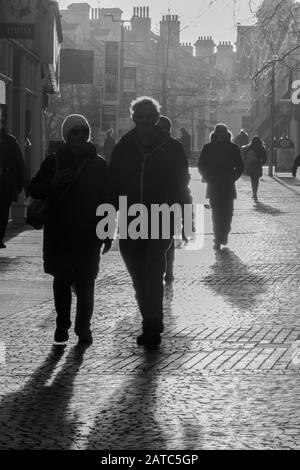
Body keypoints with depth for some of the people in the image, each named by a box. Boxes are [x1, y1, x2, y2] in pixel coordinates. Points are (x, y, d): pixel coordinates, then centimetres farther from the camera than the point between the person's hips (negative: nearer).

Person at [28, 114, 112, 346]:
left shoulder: (98, 164, 6)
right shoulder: (54, 161, 4)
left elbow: (107, 199, 6)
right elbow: (34, 190, 4)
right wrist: (53, 182, -16)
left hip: (89, 233, 0)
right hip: (60, 232, 1)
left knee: (86, 282, -5)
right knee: (62, 280, 4)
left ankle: (83, 327, 0)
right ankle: (62, 325, 14)